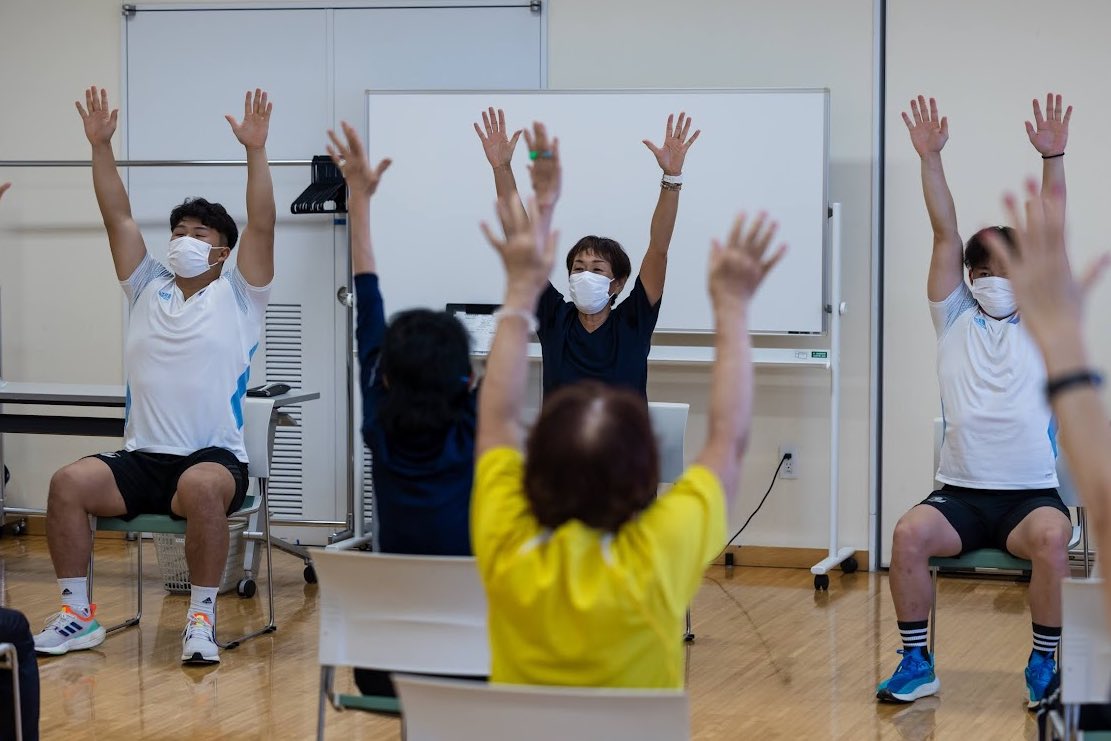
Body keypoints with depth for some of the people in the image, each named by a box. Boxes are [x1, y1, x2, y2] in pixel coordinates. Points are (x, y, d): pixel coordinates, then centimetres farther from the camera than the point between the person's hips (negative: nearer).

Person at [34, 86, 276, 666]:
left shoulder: (237, 297, 7)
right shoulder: (148, 290, 17)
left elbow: (262, 225, -5)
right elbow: (117, 218, 11)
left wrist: (256, 151, -13)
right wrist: (101, 147, 4)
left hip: (214, 457, -4)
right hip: (142, 458, 4)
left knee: (202, 488, -38)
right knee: (68, 482, -23)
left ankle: (202, 618, -25)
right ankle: (77, 616, -11)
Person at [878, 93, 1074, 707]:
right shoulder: (955, 319, 13)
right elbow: (944, 233, 6)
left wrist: (1053, 158, -6)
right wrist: (930, 157, 0)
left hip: (1031, 494, -1)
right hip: (960, 494, 1)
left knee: (1052, 538, -33)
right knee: (910, 532, -29)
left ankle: (1043, 666, -15)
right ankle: (917, 663, -12)